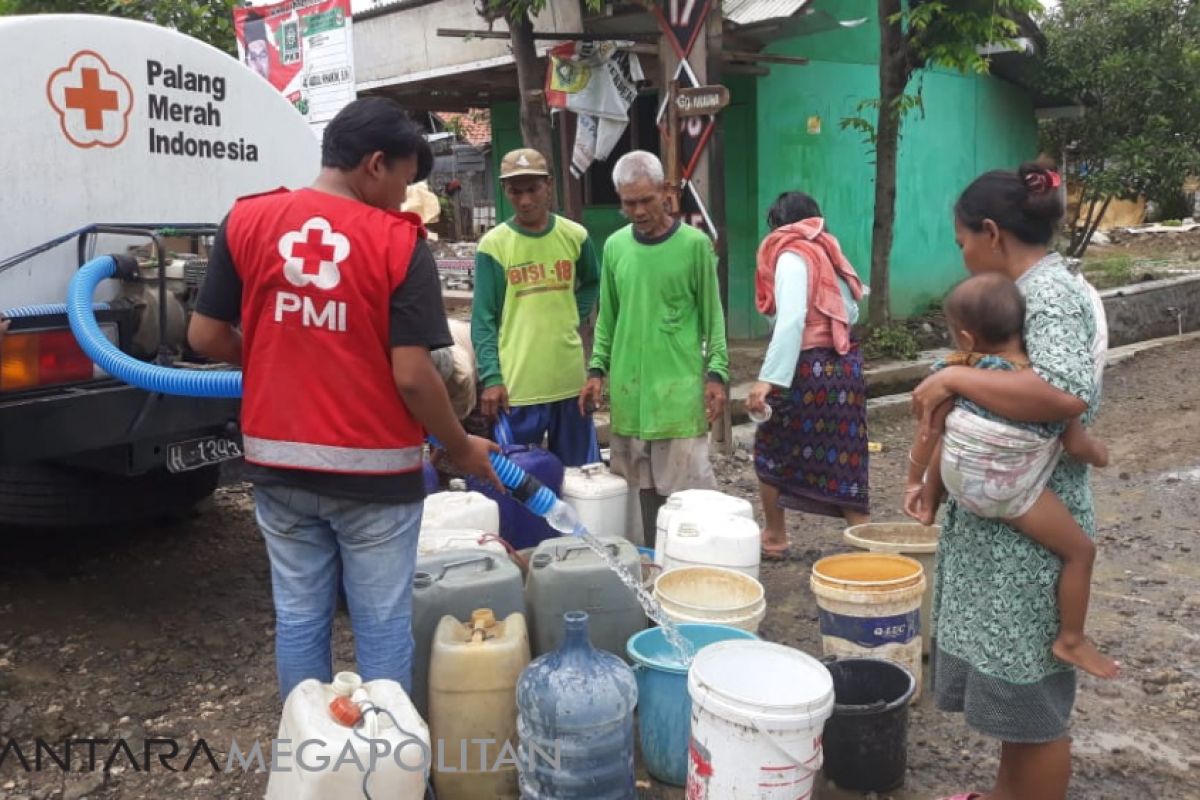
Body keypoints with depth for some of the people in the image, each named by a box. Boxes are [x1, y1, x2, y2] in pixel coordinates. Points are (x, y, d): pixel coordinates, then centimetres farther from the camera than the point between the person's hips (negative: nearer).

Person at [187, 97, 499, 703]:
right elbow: (411, 375, -15)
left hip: (279, 463, 4)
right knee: (382, 627, 10)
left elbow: (205, 336, 3)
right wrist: (461, 448, 0)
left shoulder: (247, 220, 0)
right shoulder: (398, 241, -11)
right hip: (372, 468, -4)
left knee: (299, 619, 17)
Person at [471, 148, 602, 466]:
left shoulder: (575, 236, 4)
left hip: (570, 379, 3)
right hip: (516, 384, -3)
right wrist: (491, 377, -12)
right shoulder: (493, 245, -4)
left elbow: (592, 284, 23)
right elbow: (483, 319, -4)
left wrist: (573, 317, 5)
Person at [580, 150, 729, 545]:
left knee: (688, 485, -1)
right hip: (628, 386, 4)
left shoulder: (694, 244, -3)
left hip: (679, 386, -4)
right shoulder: (615, 246, 7)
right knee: (644, 483, 10)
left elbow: (712, 315, 0)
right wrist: (598, 369, 7)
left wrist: (716, 373, -7)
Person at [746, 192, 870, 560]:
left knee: (771, 452, 11)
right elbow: (851, 312, 13)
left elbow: (791, 322, -23)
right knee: (842, 458, 9)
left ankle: (775, 538, 20)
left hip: (807, 368, -7)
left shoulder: (791, 256, -10)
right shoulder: (828, 253, 11)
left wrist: (767, 379, -27)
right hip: (844, 365, 7)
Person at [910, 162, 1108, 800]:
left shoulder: (1050, 293, -17)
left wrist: (953, 378, -27)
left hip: (1028, 529, -10)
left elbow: (1065, 393, -36)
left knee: (1031, 693, 4)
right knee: (1009, 679, 21)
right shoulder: (1025, 290, 12)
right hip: (998, 521, 10)